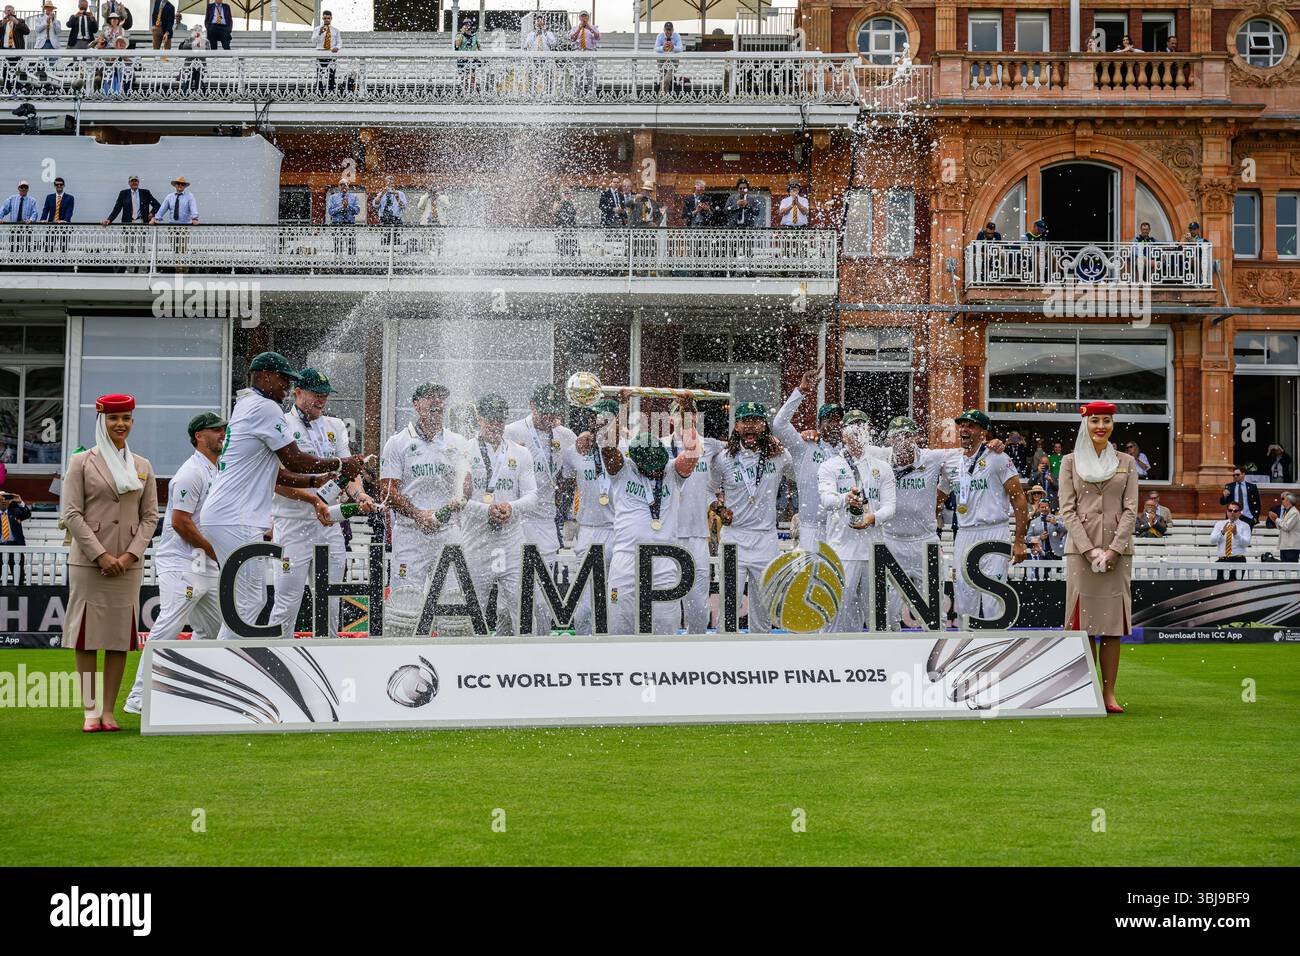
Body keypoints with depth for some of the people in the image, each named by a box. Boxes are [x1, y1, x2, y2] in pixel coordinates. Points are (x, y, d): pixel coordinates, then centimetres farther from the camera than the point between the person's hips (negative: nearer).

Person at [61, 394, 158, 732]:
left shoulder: (142, 466, 11)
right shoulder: (82, 462, 2)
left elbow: (150, 515, 8)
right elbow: (72, 514, -4)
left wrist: (130, 555, -6)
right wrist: (101, 555, -12)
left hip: (128, 562, 3)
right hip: (88, 560, -3)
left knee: (121, 636, 1)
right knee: (87, 634, -2)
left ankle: (109, 711, 6)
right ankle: (90, 711, 2)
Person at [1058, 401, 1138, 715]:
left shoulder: (1126, 462, 10)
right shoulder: (1070, 462, 7)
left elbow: (1130, 510, 4)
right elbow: (1068, 510, 1)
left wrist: (1114, 550, -9)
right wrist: (1089, 550, -10)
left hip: (1117, 550, 1)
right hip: (1080, 548, -1)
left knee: (1113, 625, 0)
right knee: (1084, 623, -2)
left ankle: (1109, 694, 2)